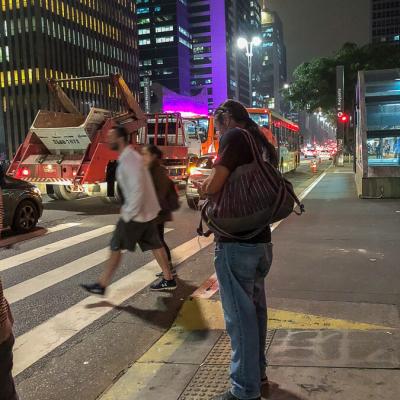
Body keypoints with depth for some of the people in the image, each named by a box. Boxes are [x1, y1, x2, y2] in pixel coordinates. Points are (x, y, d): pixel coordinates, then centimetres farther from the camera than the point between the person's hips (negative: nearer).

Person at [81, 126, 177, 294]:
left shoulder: (129, 160, -20)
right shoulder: (129, 156, 12)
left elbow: (137, 189, -26)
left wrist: (127, 214, -20)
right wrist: (127, 207, 18)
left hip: (137, 213, -10)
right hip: (146, 210, 10)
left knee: (115, 247, -1)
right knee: (154, 245, 13)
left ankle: (101, 285, 8)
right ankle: (168, 279, 21)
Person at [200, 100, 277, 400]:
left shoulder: (235, 137, -11)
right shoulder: (264, 144, 15)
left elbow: (212, 187, -18)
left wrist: (204, 186, 4)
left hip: (235, 242, -9)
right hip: (262, 240, 9)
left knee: (239, 315, 0)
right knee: (255, 308, 19)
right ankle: (258, 372, 34)